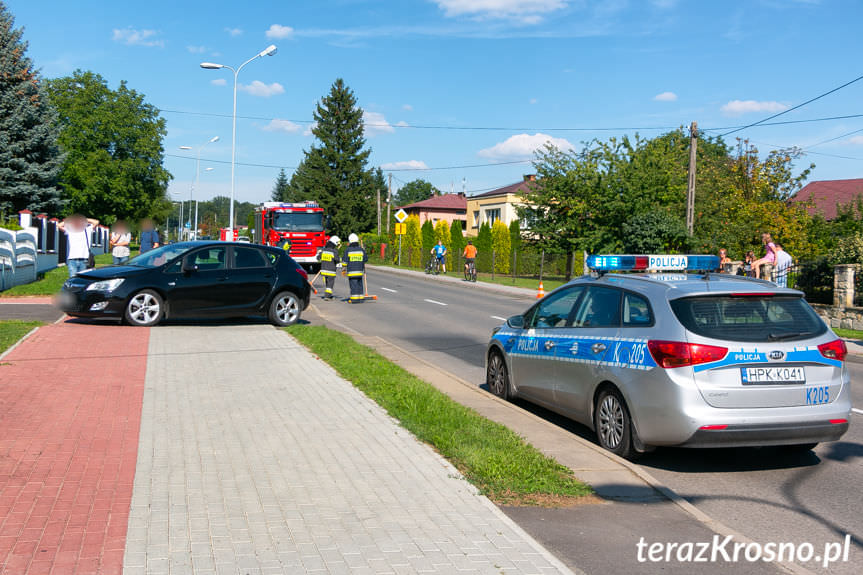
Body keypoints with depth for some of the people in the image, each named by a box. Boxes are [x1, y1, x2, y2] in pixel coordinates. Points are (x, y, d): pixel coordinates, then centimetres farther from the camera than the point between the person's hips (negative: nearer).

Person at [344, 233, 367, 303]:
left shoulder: (347, 250, -6)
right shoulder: (361, 250, 3)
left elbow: (345, 261, -5)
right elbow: (366, 259, 9)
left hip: (351, 271, -3)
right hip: (360, 270, 3)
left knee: (353, 284, -3)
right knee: (359, 284, 13)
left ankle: (354, 299, -7)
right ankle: (361, 297, 17)